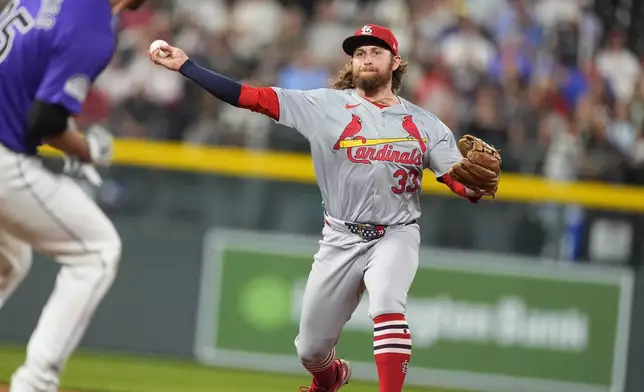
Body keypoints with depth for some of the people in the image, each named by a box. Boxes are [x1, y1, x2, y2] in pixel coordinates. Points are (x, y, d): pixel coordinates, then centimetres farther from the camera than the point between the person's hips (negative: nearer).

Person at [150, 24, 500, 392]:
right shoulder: (325, 105, 0)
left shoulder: (426, 125, 3)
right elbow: (249, 96, -4)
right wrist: (185, 65, -10)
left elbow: (461, 182, -3)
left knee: (388, 305, -33)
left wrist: (481, 186, -28)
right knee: (311, 349, 10)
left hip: (395, 236, -1)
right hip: (341, 240, 2)